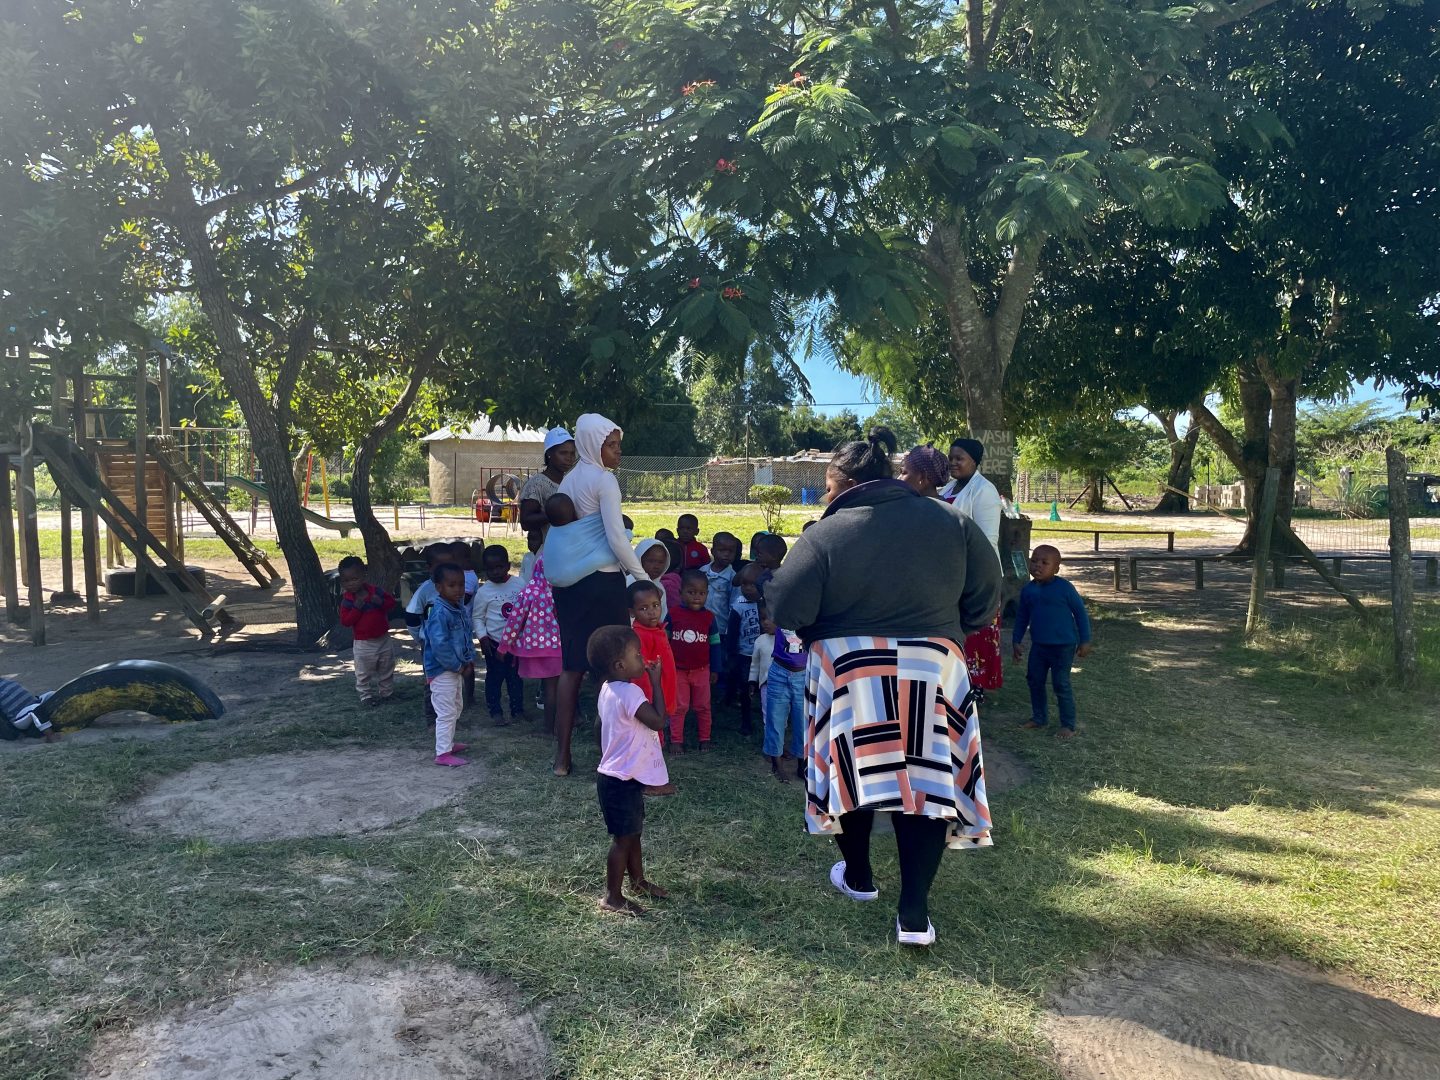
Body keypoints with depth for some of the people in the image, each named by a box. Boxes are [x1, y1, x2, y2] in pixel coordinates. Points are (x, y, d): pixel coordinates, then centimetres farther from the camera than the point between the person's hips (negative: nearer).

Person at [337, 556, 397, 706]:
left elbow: (392, 602, 2)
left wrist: (381, 602, -18)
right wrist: (356, 608, -26)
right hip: (363, 643, -3)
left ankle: (387, 692, 32)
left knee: (387, 670, 16)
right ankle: (366, 695, 18)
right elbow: (345, 621, -15)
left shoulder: (376, 591, -4)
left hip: (383, 639, 3)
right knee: (364, 674, 4)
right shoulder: (347, 600, -9)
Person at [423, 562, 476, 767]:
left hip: (457, 669, 10)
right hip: (442, 671, -10)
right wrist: (457, 666, -20)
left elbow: (467, 636, 14)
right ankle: (443, 753, 4)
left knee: (456, 707, 22)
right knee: (446, 712, -4)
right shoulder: (439, 613, -24)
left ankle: (447, 742, 38)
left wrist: (470, 660, 2)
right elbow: (439, 645, -28)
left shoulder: (461, 609, 5)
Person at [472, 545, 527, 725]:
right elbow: (477, 616, -2)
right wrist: (482, 637, -10)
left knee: (516, 676, 12)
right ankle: (495, 711, 16)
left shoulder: (519, 584, -5)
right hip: (495, 642, -2)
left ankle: (518, 710, 22)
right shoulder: (484, 591, -9)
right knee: (494, 677, 5)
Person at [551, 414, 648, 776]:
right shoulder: (604, 480, -11)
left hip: (569, 580, 7)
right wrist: (643, 576, -7)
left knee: (573, 665, 11)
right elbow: (617, 538, -16)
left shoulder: (568, 480, 12)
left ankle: (562, 755, 15)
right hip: (602, 580, -7)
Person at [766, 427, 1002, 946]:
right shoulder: (951, 524, -2)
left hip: (847, 672, -1)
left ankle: (858, 876, 36)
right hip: (932, 672, 2)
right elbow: (986, 598, 3)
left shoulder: (826, 534, -14)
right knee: (926, 778, 8)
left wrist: (821, 632, 6)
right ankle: (914, 913, 9)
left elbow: (785, 609, -15)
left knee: (855, 767, 18)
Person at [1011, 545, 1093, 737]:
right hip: (1038, 645, 6)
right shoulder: (1028, 590, 0)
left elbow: (1081, 613, -7)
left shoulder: (1064, 588, -14)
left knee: (1061, 684, -1)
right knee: (1034, 680, 12)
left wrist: (1085, 641, -8)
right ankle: (1039, 718, 29)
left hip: (1063, 646, -6)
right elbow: (1022, 617, 11)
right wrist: (1016, 641, 10)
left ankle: (1068, 725, 11)